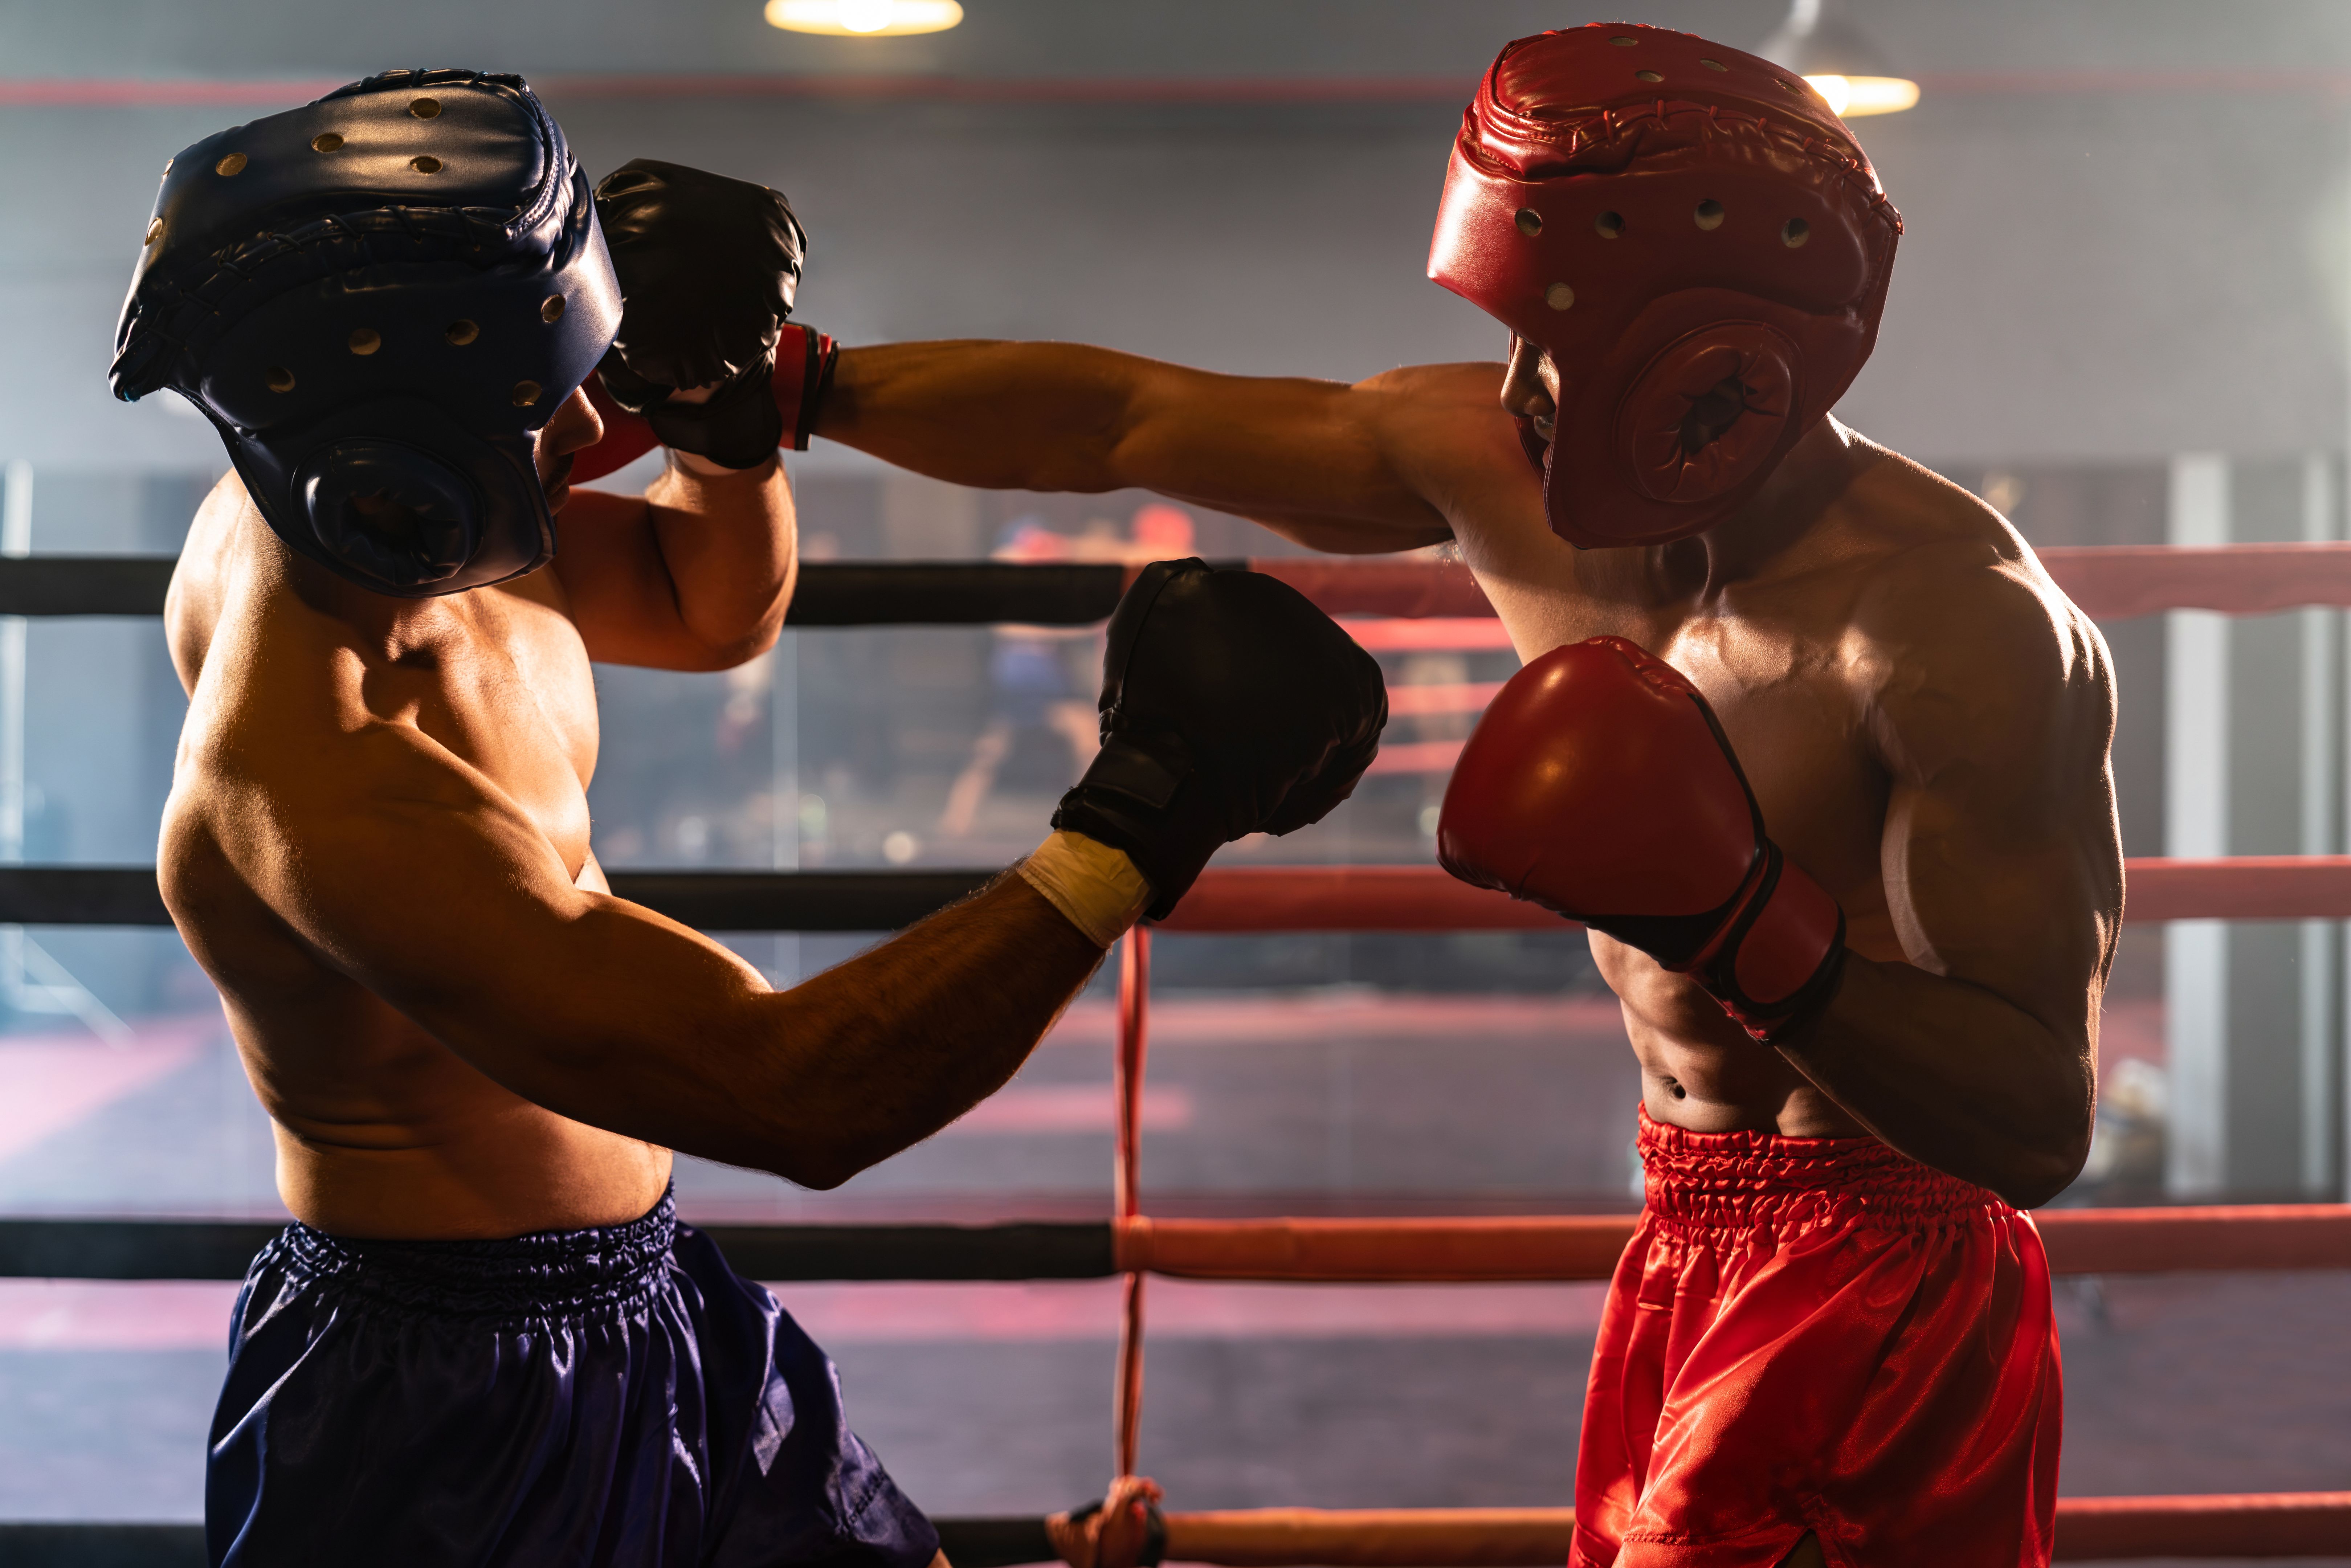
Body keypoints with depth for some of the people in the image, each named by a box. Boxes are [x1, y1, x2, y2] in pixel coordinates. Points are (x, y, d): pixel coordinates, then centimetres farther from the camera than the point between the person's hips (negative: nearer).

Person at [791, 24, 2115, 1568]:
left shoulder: (1961, 630, -24)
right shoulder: (1494, 466, -4)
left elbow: (2042, 1128, -25)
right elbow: (1123, 417, 5)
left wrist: (1742, 922, -37)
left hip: (1877, 1279, -7)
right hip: (1691, 1250, 7)